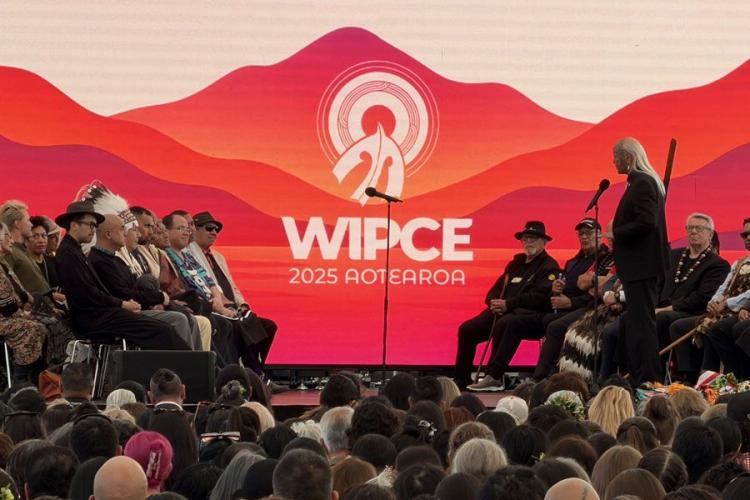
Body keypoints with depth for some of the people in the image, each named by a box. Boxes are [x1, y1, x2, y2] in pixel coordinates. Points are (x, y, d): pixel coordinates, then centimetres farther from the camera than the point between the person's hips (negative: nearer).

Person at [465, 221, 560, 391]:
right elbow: (497, 288, 23)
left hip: (532, 313, -8)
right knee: (466, 329, -5)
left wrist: (508, 304, -19)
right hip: (503, 310, 8)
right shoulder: (516, 263, 24)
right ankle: (460, 381, -3)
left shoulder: (549, 267, -1)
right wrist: (494, 302, -3)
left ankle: (494, 378, -41)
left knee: (504, 324, -39)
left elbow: (539, 296, -15)